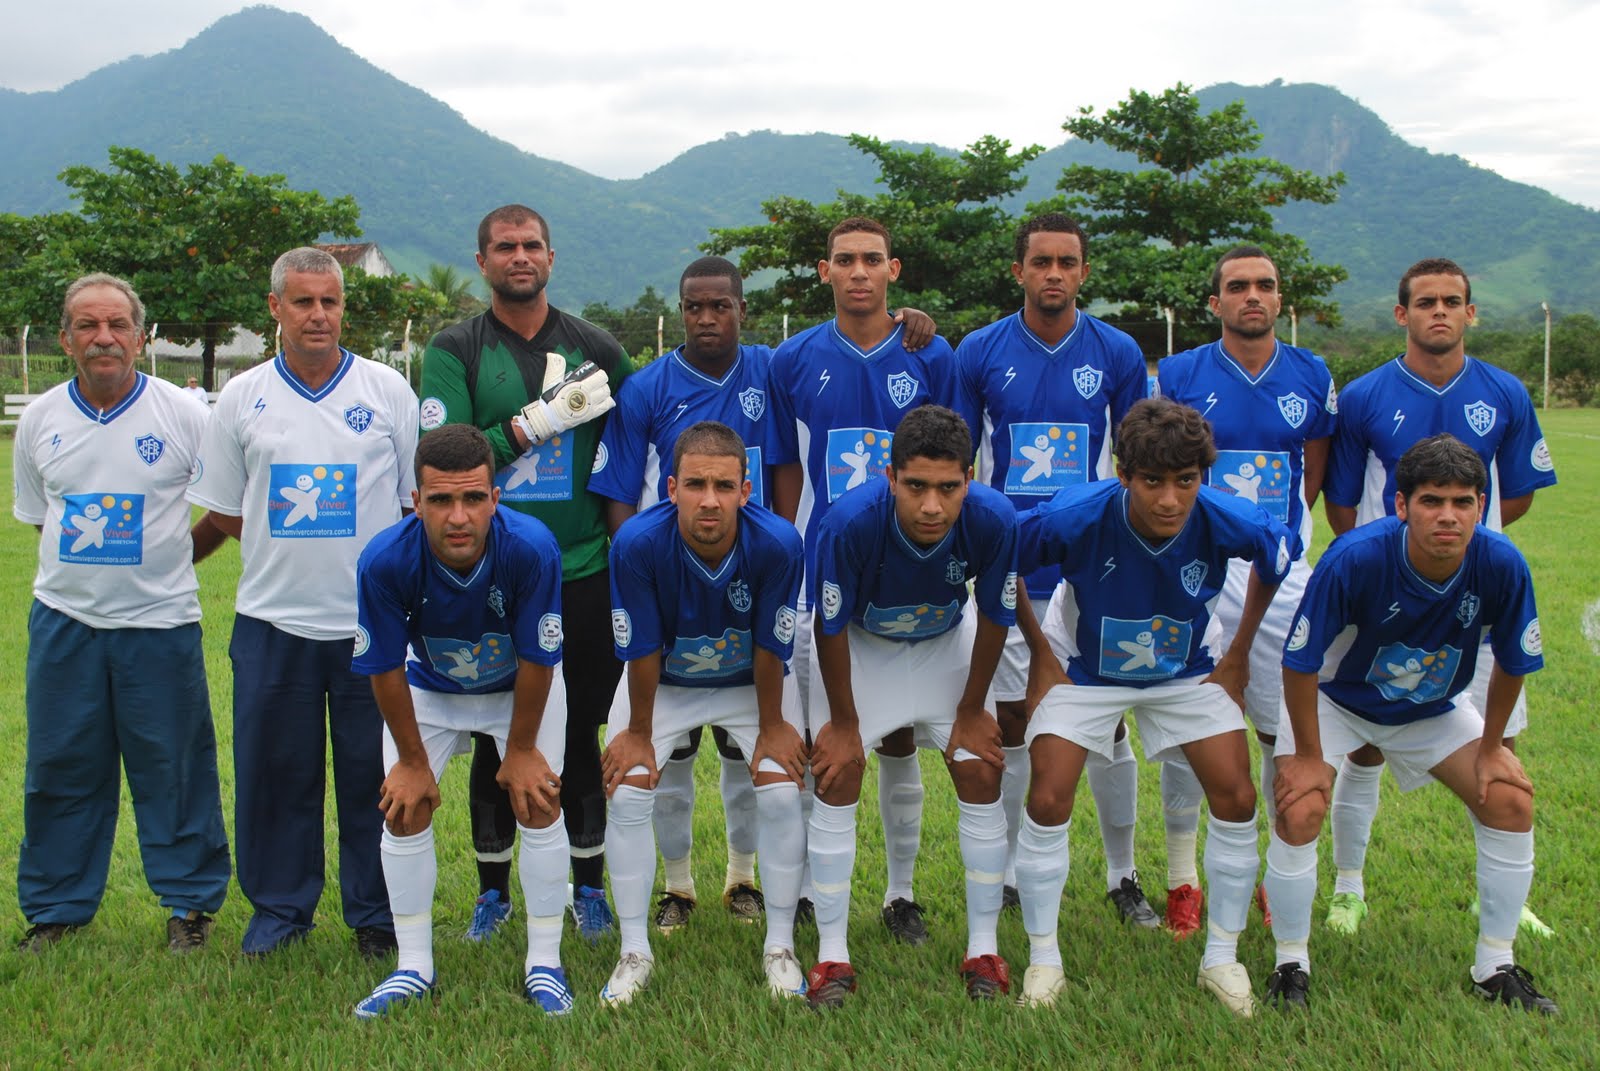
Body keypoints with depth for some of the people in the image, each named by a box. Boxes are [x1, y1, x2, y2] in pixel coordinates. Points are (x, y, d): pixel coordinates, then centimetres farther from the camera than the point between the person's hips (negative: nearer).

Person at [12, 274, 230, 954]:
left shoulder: (183, 415, -6)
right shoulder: (40, 419, 5)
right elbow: (36, 515, 18)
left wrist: (169, 562, 3)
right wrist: (87, 566, 13)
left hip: (160, 623, -3)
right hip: (63, 619, 3)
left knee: (174, 769, 4)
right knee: (59, 769, 10)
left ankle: (190, 902, 19)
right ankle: (55, 909, 24)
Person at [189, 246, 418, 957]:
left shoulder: (389, 391, 2)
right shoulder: (242, 397, 6)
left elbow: (422, 503, 5)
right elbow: (222, 512, 11)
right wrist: (291, 544, 3)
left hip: (373, 623, -1)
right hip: (272, 620, 2)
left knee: (374, 772, 6)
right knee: (273, 770, 9)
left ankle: (377, 912, 21)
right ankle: (279, 906, 27)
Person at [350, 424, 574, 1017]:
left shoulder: (531, 548, -38)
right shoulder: (386, 561, -35)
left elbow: (535, 661, -23)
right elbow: (386, 668, -20)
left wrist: (521, 750, -13)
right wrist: (412, 760, -10)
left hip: (520, 688, -1)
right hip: (428, 689, 1)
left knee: (539, 806, -6)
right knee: (404, 808, -2)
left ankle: (544, 964, 11)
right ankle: (414, 967, 15)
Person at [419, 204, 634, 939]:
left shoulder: (592, 347, 8)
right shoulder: (455, 350, 2)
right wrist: (540, 420, -14)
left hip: (584, 573, 1)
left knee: (581, 734, 8)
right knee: (496, 740, 8)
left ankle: (588, 884, 23)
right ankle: (494, 890, 23)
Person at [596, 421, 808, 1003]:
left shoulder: (776, 543, -33)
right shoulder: (637, 542, -34)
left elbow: (770, 649, -19)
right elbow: (641, 650, -21)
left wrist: (772, 726, -8)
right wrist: (638, 733, -9)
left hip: (751, 682, 0)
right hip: (663, 682, 0)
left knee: (781, 794, -11)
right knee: (627, 795, -9)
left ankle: (780, 947, 9)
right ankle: (634, 953, 8)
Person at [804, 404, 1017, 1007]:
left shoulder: (993, 520, -33)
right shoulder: (850, 522, -39)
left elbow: (993, 618, -15)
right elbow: (831, 627, -22)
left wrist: (971, 711, -4)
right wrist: (843, 721, -11)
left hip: (947, 645, 2)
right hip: (859, 646, -1)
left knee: (981, 776, -3)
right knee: (837, 782, -8)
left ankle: (983, 950, 12)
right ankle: (832, 955, 5)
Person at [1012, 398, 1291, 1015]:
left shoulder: (1225, 521, -28)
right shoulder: (1075, 517, -34)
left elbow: (1278, 557, -4)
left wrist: (1239, 652, -1)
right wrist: (1040, 651, -10)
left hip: (1188, 673, 2)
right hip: (1084, 669, -1)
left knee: (1236, 800, -5)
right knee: (1048, 803, -12)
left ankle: (1222, 958, 15)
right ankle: (1043, 961, 8)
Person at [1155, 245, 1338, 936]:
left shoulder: (1311, 378, 6)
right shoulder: (1180, 375, 0)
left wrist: (1279, 533, 13)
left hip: (1282, 574, 2)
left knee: (1287, 730, 5)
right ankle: (1182, 878, 14)